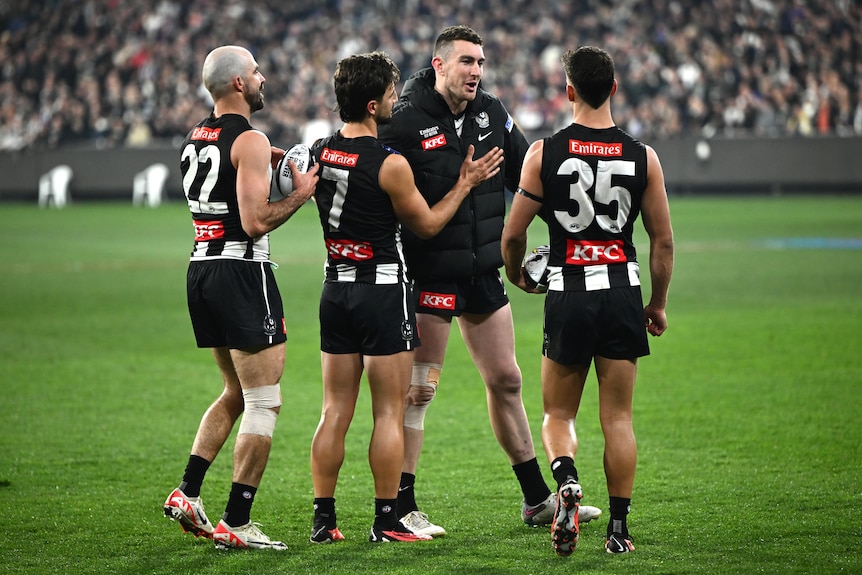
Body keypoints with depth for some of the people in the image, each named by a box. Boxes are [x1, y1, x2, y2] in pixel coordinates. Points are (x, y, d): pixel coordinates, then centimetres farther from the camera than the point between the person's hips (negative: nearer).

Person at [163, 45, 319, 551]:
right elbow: (255, 222, -20)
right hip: (242, 272, -9)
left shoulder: (196, 138, 13)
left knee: (237, 394, 21)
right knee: (264, 403, -2)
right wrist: (300, 194, -7)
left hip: (202, 269, 9)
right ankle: (236, 524, -4)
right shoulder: (250, 140, -13)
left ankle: (187, 493, 12)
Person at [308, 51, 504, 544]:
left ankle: (324, 520, 10)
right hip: (383, 289, -6)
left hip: (336, 288, 6)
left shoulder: (320, 152, 3)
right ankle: (387, 522, 4)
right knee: (390, 413, 1)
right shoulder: (390, 164, -16)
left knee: (335, 411, 9)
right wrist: (466, 184, 7)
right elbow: (428, 225, -3)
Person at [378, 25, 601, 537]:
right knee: (418, 388, -3)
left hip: (484, 272, 7)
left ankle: (537, 499, 24)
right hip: (429, 277, -7)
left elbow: (527, 173, 18)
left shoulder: (492, 113, 5)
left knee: (506, 380, 13)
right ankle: (400, 509, 4)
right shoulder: (405, 123, -14)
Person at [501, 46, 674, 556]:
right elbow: (664, 240, 5)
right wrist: (659, 303, 17)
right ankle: (619, 529, 7)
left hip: (567, 292, -1)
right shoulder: (643, 157, 0)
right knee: (618, 418, 8)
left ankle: (566, 477, -17)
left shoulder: (544, 153, -4)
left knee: (558, 415, 12)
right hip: (622, 291, 1)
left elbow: (513, 234, -1)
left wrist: (517, 276, 20)